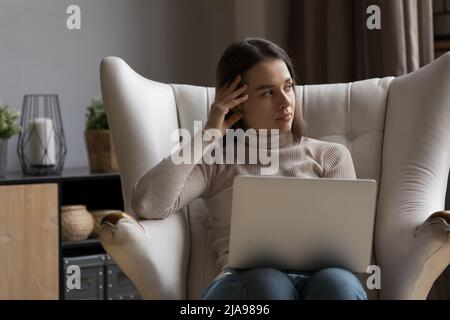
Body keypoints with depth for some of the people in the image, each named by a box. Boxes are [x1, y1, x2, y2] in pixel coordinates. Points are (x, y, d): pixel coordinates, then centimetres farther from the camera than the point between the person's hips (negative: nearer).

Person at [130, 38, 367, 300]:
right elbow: (147, 204, 1)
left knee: (336, 282, -37)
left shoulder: (331, 155, 23)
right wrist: (208, 134, 8)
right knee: (267, 283, -39)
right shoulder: (217, 161, 19)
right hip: (248, 281, -1)